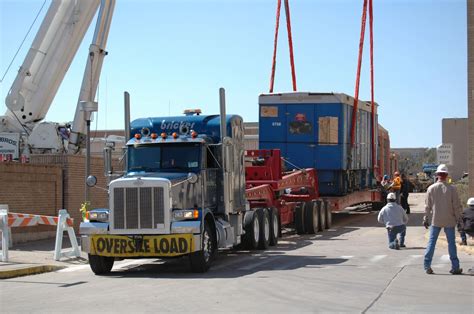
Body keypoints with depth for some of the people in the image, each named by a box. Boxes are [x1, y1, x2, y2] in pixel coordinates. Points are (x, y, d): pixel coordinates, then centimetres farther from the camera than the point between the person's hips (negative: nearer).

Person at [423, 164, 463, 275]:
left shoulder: (431, 188, -4)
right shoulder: (452, 188, -8)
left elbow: (427, 206, 2)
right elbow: (457, 205, -4)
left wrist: (426, 219, 10)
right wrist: (458, 218, 8)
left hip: (435, 220, 1)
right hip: (449, 220, -1)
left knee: (431, 242, 6)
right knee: (451, 243, 6)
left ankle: (427, 266, 3)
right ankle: (455, 267, 10)